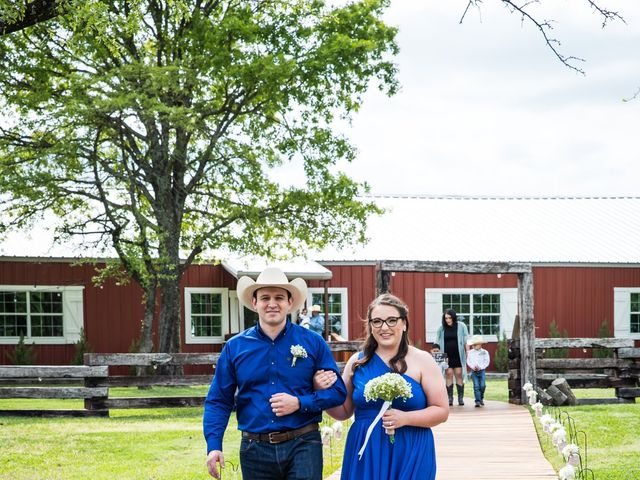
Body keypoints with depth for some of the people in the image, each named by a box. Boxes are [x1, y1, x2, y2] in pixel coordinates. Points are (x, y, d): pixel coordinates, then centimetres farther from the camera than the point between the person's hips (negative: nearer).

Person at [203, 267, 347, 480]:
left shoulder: (313, 343, 2)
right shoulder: (234, 348, 5)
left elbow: (337, 391, 1)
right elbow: (218, 401, 5)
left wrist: (300, 403, -14)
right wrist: (213, 446, -7)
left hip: (302, 446, -2)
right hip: (255, 449, 2)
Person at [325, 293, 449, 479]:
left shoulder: (422, 360, 0)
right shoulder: (357, 362, 7)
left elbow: (441, 411, -1)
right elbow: (344, 412, 13)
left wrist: (405, 418, -15)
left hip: (410, 455, -2)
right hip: (365, 454, 2)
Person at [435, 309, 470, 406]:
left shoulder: (461, 326, 1)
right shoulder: (441, 328, 5)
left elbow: (466, 341, 3)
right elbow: (437, 342, 11)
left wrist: (468, 353, -1)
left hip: (458, 355, -1)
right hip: (447, 356, 1)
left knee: (459, 374, -1)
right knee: (449, 374, -2)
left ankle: (461, 397, 4)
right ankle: (450, 398, 2)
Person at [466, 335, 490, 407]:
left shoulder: (484, 352, 2)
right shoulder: (470, 352, 8)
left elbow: (486, 362, -2)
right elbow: (468, 361, 4)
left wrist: (480, 367, -15)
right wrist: (473, 367, -14)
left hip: (481, 371, 0)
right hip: (474, 371, 0)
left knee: (482, 386, -6)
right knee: (476, 386, -8)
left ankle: (481, 398, 17)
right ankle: (478, 401, -9)